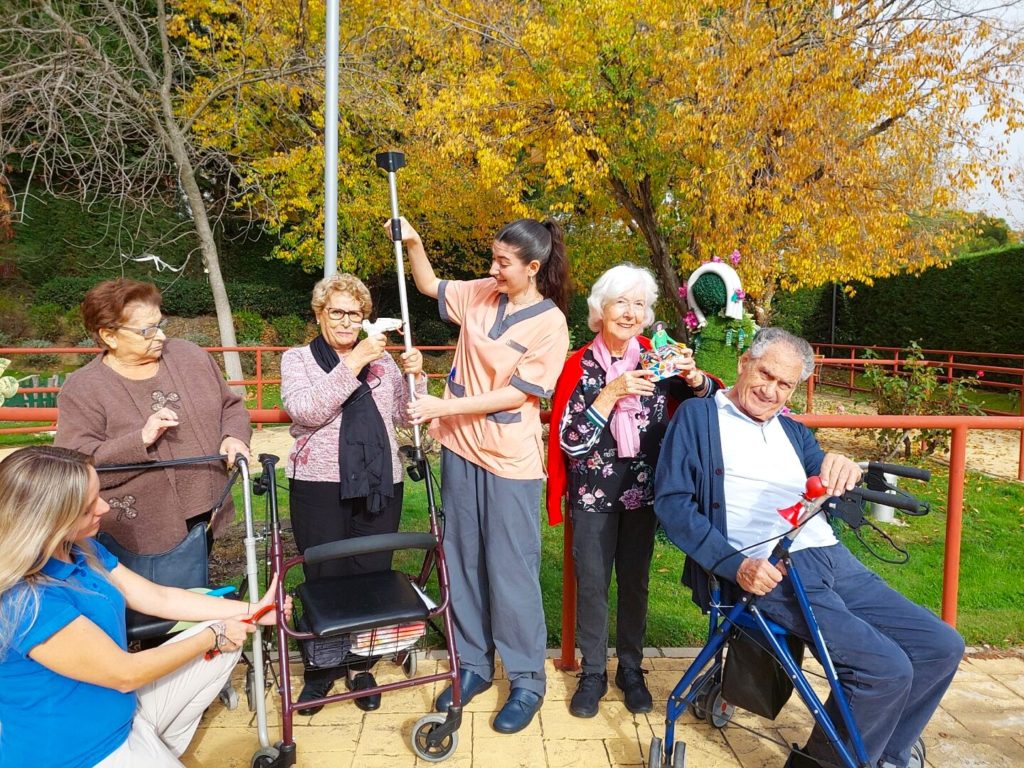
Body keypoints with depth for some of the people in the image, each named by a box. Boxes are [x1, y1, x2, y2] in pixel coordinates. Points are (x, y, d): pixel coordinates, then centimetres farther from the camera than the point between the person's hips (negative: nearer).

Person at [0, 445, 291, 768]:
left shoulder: (81, 549, -3)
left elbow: (160, 598, 4)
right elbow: (125, 674, -22)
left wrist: (251, 611, 0)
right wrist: (213, 636, -11)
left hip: (124, 708, 8)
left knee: (226, 645, 4)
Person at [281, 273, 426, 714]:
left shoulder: (382, 359, 12)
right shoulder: (298, 359, 4)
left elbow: (406, 418, 10)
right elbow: (306, 410, -16)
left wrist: (416, 376, -6)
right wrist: (354, 363, -22)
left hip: (380, 487, 2)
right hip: (320, 488, -2)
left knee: (373, 578, 7)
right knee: (325, 579, 4)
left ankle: (361, 667, 28)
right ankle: (320, 670, 27)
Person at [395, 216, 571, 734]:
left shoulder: (550, 323, -13)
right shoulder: (481, 294, 3)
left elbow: (518, 393, -15)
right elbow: (429, 285, 18)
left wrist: (443, 406, -17)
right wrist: (413, 243, 1)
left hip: (509, 460, -6)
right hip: (460, 447, 6)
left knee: (510, 570, 2)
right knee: (462, 561, 14)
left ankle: (527, 680, 21)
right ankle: (474, 663, 32)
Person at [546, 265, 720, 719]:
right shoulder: (579, 366, -8)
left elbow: (710, 400, 1)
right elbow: (569, 441, -16)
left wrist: (693, 377, -21)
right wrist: (611, 393, -26)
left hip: (643, 489, 2)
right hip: (593, 492, -1)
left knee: (635, 580, 11)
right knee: (591, 582, 5)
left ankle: (631, 668, 30)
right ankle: (593, 672, 23)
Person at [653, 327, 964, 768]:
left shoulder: (793, 431, 22)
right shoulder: (698, 416, 2)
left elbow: (833, 496, 9)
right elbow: (671, 501, -7)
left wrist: (844, 469, -17)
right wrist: (735, 564, -18)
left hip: (833, 560, 8)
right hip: (769, 574, -7)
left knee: (942, 647, 3)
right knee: (885, 669, -19)